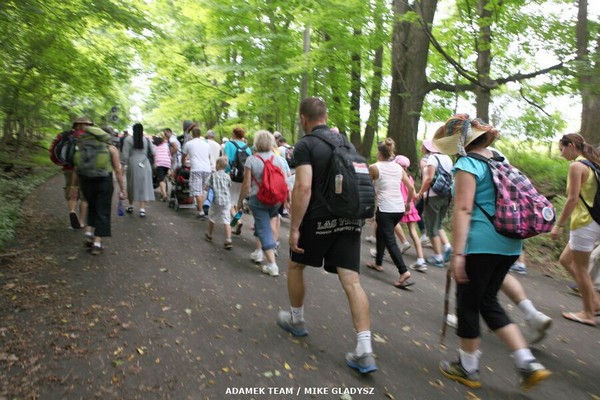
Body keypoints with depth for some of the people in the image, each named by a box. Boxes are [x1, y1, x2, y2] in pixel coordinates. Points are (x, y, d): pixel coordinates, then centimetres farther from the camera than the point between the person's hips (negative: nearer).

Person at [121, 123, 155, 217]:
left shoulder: (128, 139, -3)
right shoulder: (146, 139, 2)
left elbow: (125, 154, -6)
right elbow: (152, 152, 5)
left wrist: (123, 164, -1)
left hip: (133, 164, 0)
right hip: (145, 165, 1)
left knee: (132, 184, 14)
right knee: (144, 185, 2)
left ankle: (131, 206, 28)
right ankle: (142, 209, -4)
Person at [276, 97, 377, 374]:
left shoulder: (305, 145, -8)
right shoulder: (345, 141, 14)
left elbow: (303, 188, -20)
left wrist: (294, 228, -17)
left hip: (320, 218, -5)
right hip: (350, 218, 6)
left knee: (295, 265, 20)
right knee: (352, 281, 1)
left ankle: (296, 320, 37)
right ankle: (364, 351, -2)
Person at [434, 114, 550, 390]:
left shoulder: (467, 164, -11)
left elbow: (463, 210, -20)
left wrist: (457, 253, -21)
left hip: (481, 245, -9)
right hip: (510, 244, 9)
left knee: (468, 304, 8)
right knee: (488, 301, 20)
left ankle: (468, 369, 24)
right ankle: (529, 365, 17)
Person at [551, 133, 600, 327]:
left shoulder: (576, 166, -13)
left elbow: (572, 199, -18)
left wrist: (558, 225, -14)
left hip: (584, 223, -9)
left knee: (580, 269, 3)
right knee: (566, 260, 19)